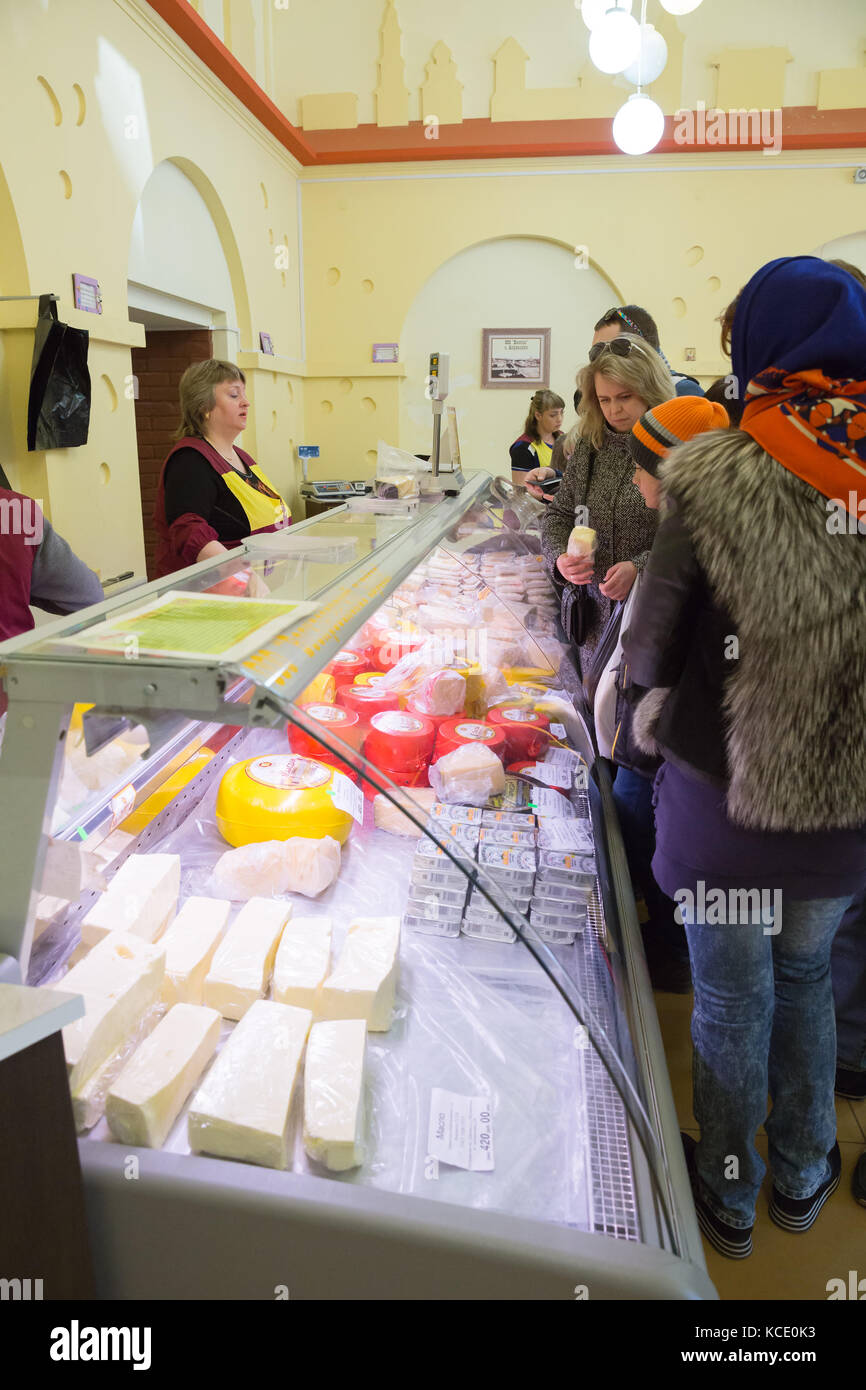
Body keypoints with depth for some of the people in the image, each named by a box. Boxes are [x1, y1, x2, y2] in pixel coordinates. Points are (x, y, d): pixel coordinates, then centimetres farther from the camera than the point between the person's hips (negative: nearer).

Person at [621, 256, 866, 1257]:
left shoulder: (713, 480, -18)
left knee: (733, 997, 16)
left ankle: (729, 1195, 41)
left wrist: (650, 689, 6)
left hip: (728, 793, -4)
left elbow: (652, 650, -15)